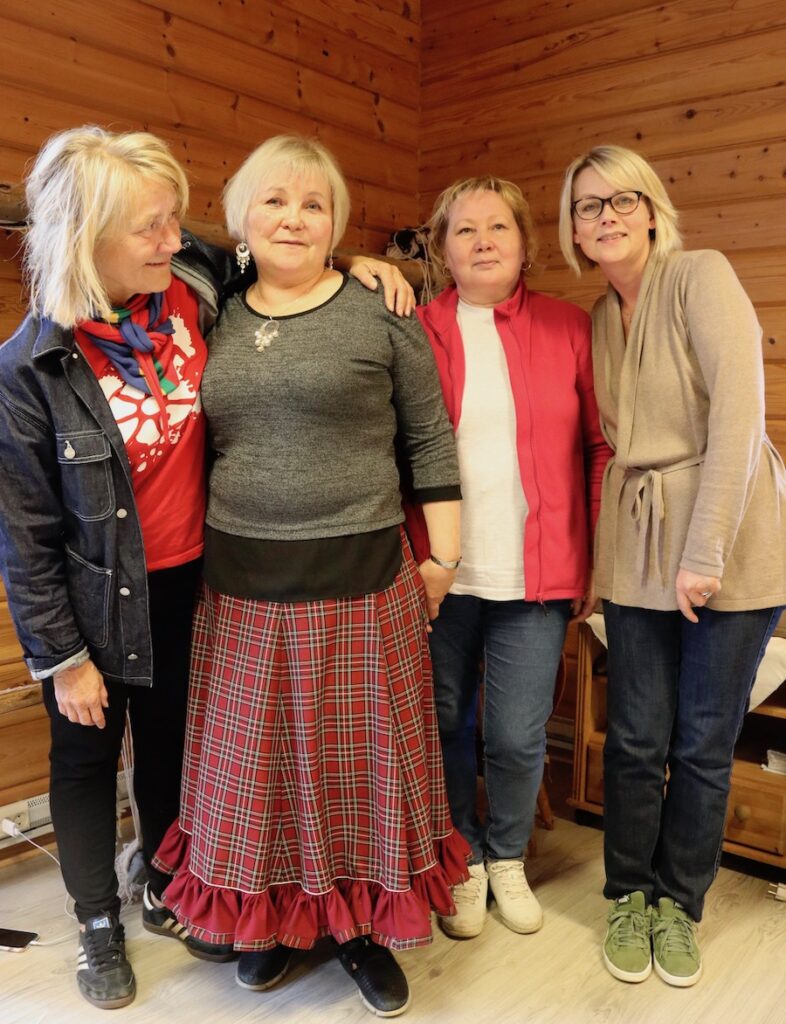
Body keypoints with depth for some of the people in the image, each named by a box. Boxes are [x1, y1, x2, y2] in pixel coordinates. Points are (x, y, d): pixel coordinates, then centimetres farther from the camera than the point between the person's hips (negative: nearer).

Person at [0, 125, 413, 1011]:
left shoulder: (196, 290, -11)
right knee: (88, 756, 16)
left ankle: (164, 893, 47)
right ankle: (99, 924, 41)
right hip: (95, 598, -3)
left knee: (172, 741, 21)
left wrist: (355, 264, -8)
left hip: (187, 579, 4)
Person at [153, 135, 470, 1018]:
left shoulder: (381, 315, -3)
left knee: (358, 758, 10)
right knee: (260, 760, 14)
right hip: (241, 587, 3)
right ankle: (276, 915, 38)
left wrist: (441, 558, -1)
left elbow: (430, 439, 0)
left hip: (358, 582, -3)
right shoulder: (218, 322, 8)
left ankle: (364, 927, 32)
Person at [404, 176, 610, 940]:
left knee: (518, 738, 7)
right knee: (446, 725, 12)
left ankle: (507, 857, 36)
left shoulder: (569, 328, 3)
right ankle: (463, 861, 37)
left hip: (537, 577, 0)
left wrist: (595, 558, 0)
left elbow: (600, 447, 3)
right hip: (438, 575, 0)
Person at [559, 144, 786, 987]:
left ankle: (680, 903, 31)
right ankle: (629, 897, 31)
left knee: (705, 743, 8)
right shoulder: (597, 318, 10)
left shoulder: (700, 276, -8)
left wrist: (707, 550, -21)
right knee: (636, 739, 9)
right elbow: (613, 435, 10)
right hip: (637, 546, 4)